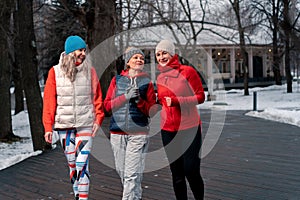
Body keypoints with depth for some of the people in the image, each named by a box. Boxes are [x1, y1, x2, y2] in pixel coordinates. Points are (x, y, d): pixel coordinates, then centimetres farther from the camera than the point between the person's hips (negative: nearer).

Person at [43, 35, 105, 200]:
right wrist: (48, 126, -3)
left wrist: (98, 118, -6)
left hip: (85, 123, -1)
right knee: (71, 162, 9)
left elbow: (97, 97, 5)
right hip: (64, 124, 1)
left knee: (82, 162, -8)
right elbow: (49, 100, 1)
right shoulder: (55, 72, 1)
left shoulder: (90, 71, 3)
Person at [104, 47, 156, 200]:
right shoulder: (117, 80, 10)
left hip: (138, 133, -2)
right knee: (121, 172, 9)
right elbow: (107, 105, 4)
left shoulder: (147, 82, 6)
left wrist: (139, 100, -13)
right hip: (117, 132, 2)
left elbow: (151, 111, 5)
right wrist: (126, 97, -10)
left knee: (132, 175, -9)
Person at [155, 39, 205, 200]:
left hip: (189, 128, -5)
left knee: (191, 171, -5)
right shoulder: (160, 78, 10)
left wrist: (176, 101, -18)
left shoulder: (187, 71, -6)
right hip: (168, 130, 5)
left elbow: (200, 96, -9)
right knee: (176, 174, 8)